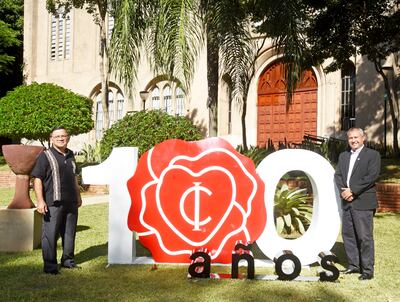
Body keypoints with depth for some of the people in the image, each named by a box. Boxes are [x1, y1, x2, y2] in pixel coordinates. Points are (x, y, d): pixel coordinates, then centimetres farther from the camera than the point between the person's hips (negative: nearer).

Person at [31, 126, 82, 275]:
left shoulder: (70, 155, 13)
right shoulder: (45, 156, -6)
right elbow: (37, 179, -10)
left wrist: (78, 195, 23)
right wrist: (40, 201, -17)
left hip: (71, 202, 6)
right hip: (53, 203, -6)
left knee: (69, 233, 14)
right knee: (50, 234, -2)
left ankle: (67, 260, 28)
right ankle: (50, 265, 9)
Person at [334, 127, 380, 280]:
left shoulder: (373, 155, -2)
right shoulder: (343, 156, 16)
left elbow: (371, 176, -13)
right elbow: (337, 175, 9)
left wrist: (352, 191, -16)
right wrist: (343, 191, -9)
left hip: (363, 203, -6)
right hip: (347, 202, 6)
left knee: (365, 237, -4)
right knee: (347, 234, 11)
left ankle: (367, 270, 5)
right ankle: (354, 265, 23)